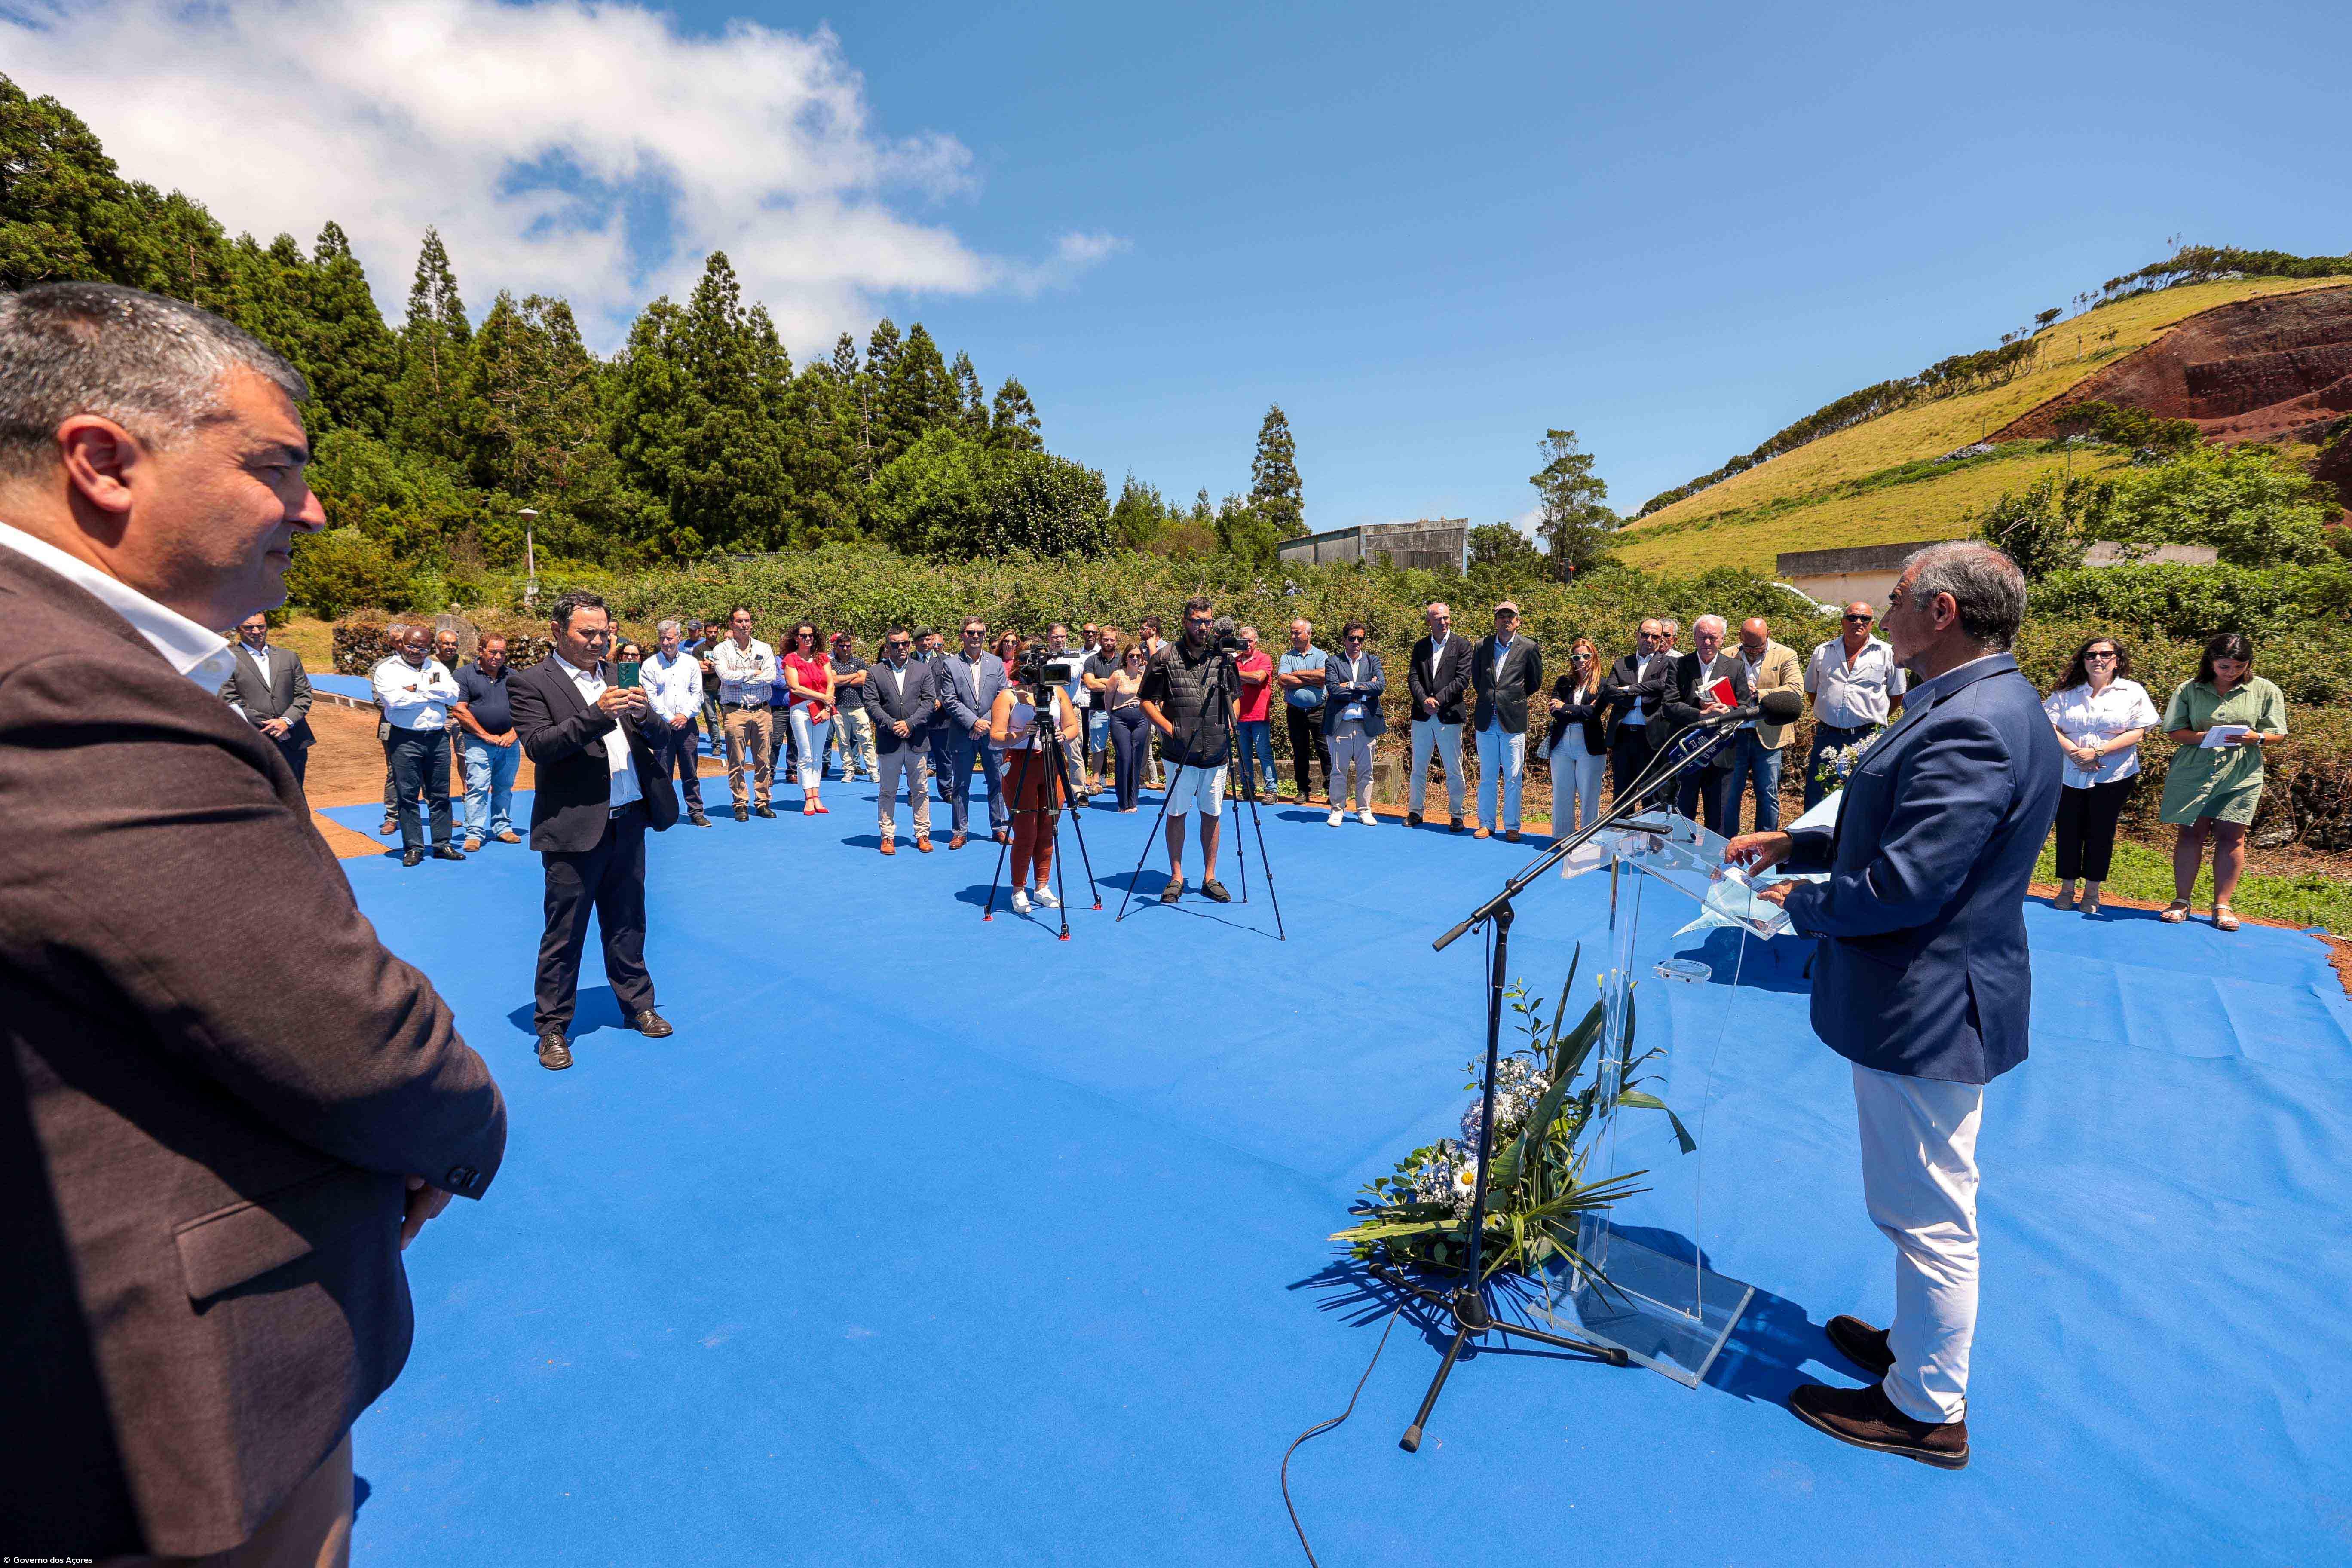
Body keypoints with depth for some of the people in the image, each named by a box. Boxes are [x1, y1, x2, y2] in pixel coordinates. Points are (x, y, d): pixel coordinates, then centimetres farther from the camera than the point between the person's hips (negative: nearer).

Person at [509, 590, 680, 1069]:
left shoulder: (614, 675, 12)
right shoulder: (531, 683, -5)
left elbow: (649, 736, 11)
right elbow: (538, 746, -17)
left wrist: (643, 713, -11)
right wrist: (596, 715, -29)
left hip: (628, 822, 5)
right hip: (575, 828, -5)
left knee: (627, 925, 17)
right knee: (564, 935, 6)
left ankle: (637, 1005, 31)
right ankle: (552, 1026, 19)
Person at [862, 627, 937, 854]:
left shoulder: (924, 670, 7)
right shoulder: (874, 673, 4)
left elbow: (929, 702, -1)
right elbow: (871, 705, -4)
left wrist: (910, 724, -13)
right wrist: (892, 725, -15)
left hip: (917, 741, 1)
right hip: (888, 743, -1)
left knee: (920, 791, 7)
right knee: (888, 792, 6)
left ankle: (923, 835, 16)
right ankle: (888, 837, 14)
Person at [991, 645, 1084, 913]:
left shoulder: (1057, 692, 10)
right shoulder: (1008, 696, -2)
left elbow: (1073, 727, 10)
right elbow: (995, 738, -8)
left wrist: (1063, 735, -12)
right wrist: (1023, 734, -25)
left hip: (1052, 765, 4)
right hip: (1020, 766, -4)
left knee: (1047, 832, 8)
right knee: (1026, 834, -2)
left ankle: (1042, 888, 21)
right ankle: (1019, 891, 13)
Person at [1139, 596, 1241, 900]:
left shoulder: (1223, 658, 6)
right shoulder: (1165, 657, -3)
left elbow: (1234, 697, 19)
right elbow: (1148, 702, -1)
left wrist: (1229, 725, 3)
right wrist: (1170, 729, -11)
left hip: (1216, 752, 3)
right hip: (1181, 753, -3)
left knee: (1211, 815, 9)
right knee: (1177, 814, 4)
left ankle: (1209, 879, 19)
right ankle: (1176, 879, 16)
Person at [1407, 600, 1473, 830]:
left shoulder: (1462, 645, 1)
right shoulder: (1420, 647, 10)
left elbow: (1462, 680, -8)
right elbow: (1412, 678, 2)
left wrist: (1438, 699, -15)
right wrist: (1424, 700, -15)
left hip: (1449, 716, -3)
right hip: (1422, 716, 3)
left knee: (1454, 770, 2)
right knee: (1418, 768, 10)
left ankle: (1456, 815, 11)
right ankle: (1415, 811, 20)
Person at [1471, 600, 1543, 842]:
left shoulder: (1529, 648, -1)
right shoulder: (1482, 646, 7)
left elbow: (1535, 683, 10)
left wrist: (1514, 699, 11)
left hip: (1513, 722, -2)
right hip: (1487, 721, 2)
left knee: (1513, 779, 1)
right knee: (1487, 778, 8)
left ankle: (1512, 827, 10)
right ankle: (1487, 824, 17)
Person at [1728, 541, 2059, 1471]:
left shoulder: (1970, 728, -26)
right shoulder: (1979, 705, 9)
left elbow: (1899, 888, -29)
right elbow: (1903, 837, 16)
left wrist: (1801, 903, -12)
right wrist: (1795, 844, 9)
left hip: (1928, 1011, -11)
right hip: (1928, 1001, 11)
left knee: (1929, 1216, 8)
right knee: (1927, 1208, 26)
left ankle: (1928, 1410, 27)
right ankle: (1917, 1345, 45)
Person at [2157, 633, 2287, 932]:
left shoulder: (2265, 691, 6)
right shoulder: (2189, 690, 4)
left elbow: (2278, 734, 7)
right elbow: (2175, 731, 2)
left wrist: (2256, 738, -15)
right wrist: (2205, 736, -18)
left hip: (2240, 775, 0)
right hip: (2192, 771, 0)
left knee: (2231, 837, -1)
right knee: (2191, 833, 2)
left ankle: (2222, 906, 9)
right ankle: (2182, 901, 9)